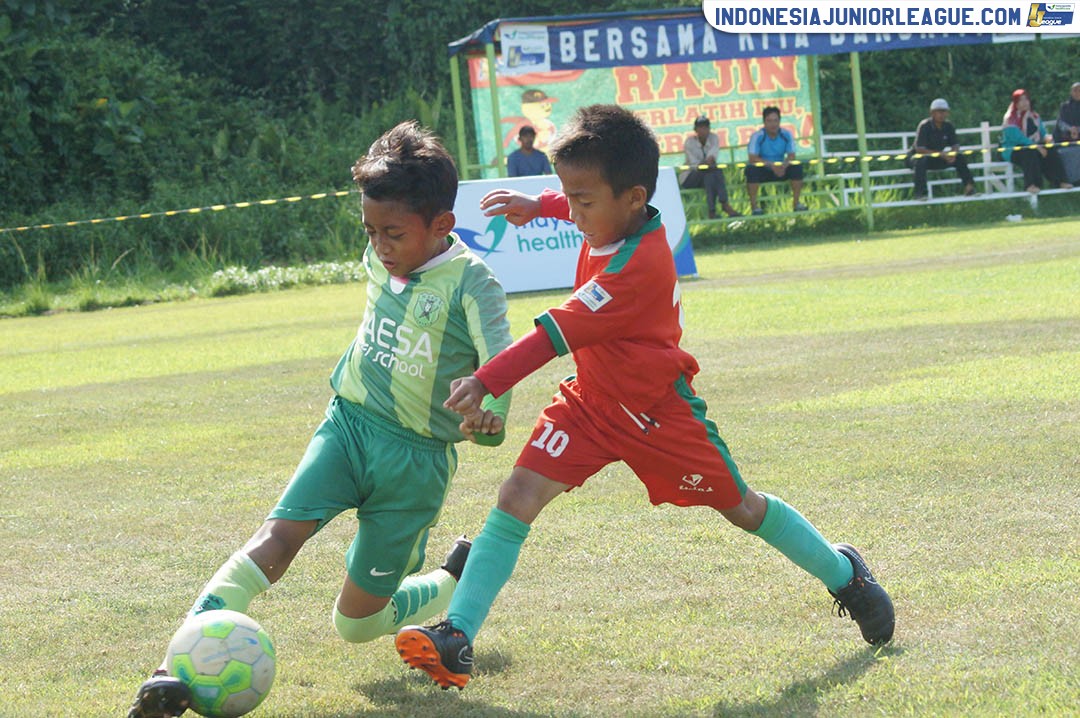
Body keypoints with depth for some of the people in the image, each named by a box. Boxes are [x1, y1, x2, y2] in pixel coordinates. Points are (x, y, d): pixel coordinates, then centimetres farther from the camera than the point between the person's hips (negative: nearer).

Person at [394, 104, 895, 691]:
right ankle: (456, 639, -18)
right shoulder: (618, 214, -8)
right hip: (590, 398, 7)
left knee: (740, 507, 10)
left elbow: (558, 333, -36)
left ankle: (843, 573, 37)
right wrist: (539, 204, 11)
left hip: (657, 411, -7)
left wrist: (484, 383, -38)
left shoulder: (639, 265, -32)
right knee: (518, 496, -11)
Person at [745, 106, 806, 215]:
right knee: (751, 169, -34)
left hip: (781, 169, 3)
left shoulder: (786, 135, -6)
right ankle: (754, 205, -27)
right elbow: (752, 158, -22)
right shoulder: (757, 136, -15)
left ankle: (796, 203, -11)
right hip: (763, 172, -3)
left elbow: (791, 156, -7)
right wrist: (771, 165, -33)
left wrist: (784, 166, -30)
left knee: (797, 167, -23)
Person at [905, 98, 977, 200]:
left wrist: (952, 154, -25)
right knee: (921, 160, -40)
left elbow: (955, 145, 2)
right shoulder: (924, 126, -20)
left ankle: (969, 187, -11)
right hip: (917, 156, -5)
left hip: (937, 159, 5)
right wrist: (941, 154, -35)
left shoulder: (948, 126, -1)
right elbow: (919, 149, -27)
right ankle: (920, 193, -41)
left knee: (959, 158, -12)